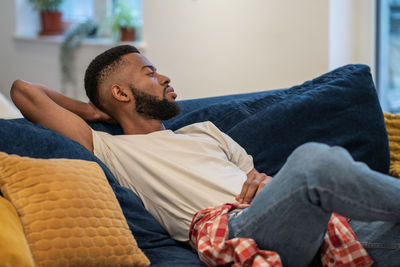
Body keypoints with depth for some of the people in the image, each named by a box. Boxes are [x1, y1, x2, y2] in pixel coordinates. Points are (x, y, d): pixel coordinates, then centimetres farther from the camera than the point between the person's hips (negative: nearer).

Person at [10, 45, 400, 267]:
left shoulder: (203, 131, 34)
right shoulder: (111, 150, 16)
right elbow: (24, 91, 15)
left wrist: (264, 181, 7)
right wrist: (94, 111, 29)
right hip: (232, 230, -7)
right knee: (313, 160, -34)